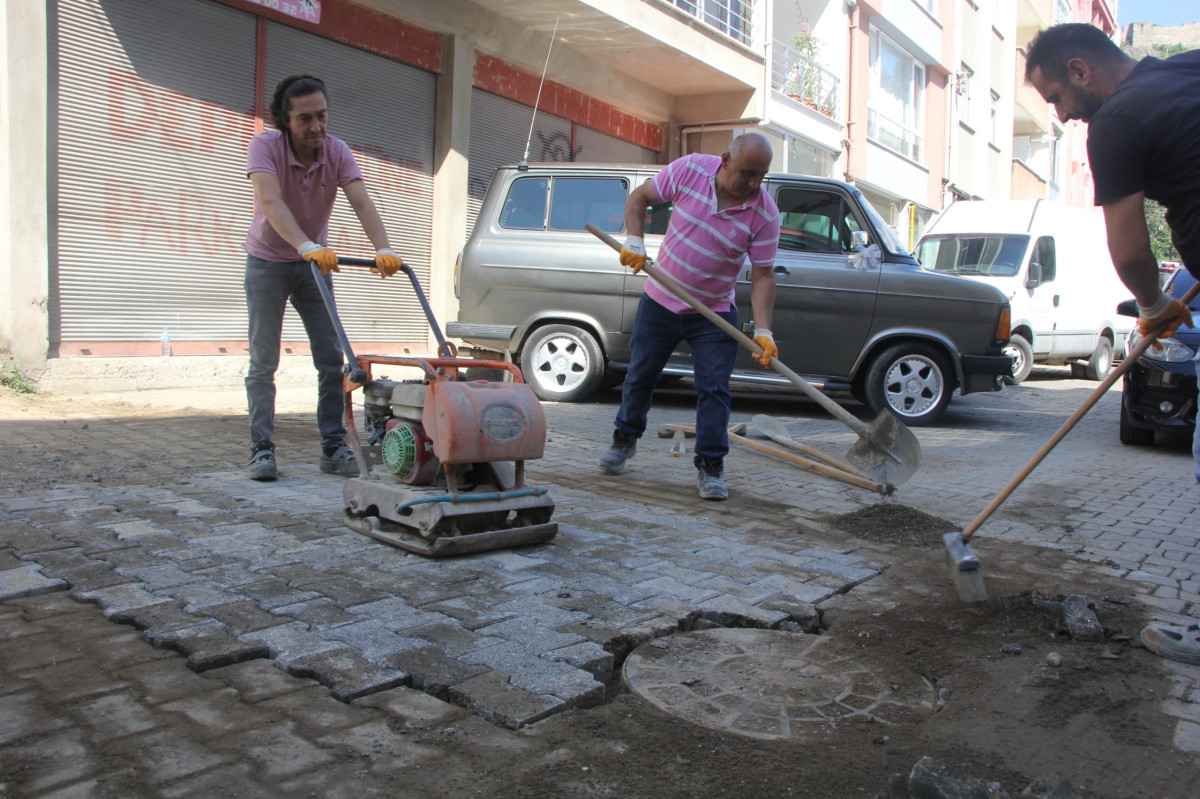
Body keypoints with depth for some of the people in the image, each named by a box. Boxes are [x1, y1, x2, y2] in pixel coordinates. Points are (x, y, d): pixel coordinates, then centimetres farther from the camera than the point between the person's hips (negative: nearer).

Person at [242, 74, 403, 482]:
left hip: (315, 263, 3)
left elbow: (362, 203, -26)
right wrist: (307, 246, -53)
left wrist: (383, 250, -43)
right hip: (267, 262, -3)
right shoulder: (265, 146, -21)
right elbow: (270, 202, -37)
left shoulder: (337, 151, -12)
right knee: (263, 362, -3)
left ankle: (334, 447, 5)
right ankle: (262, 449, 3)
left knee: (332, 358, -2)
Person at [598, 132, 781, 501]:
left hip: (714, 312, -1)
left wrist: (762, 330, -24)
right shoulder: (690, 169, -14)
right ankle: (625, 438, 36)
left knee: (714, 389, -6)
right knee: (639, 375, 13)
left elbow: (763, 275, -13)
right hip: (660, 300, 1)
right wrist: (635, 242, -16)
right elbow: (639, 198, -1)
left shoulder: (764, 212, -15)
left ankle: (710, 466, 7)